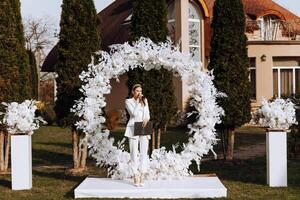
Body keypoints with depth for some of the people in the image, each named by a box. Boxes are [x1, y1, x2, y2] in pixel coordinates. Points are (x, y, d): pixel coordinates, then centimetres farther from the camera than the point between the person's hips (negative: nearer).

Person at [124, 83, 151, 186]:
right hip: (133, 129, -3)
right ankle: (135, 176, 2)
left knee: (144, 153, -3)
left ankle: (142, 177, 0)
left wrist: (146, 118, -11)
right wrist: (138, 101, -9)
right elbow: (134, 113, -10)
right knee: (134, 153, -3)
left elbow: (147, 113, 11)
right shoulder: (128, 101, 3)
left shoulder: (145, 100, 17)